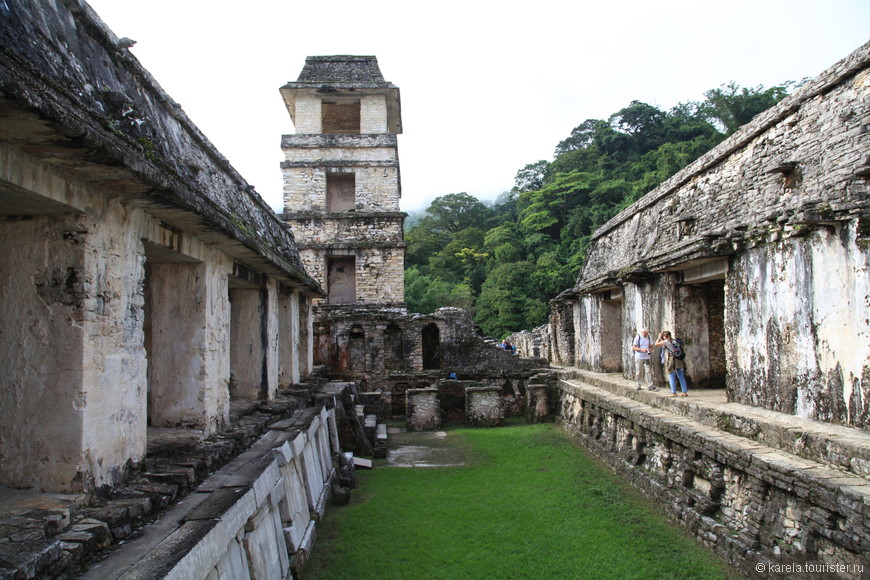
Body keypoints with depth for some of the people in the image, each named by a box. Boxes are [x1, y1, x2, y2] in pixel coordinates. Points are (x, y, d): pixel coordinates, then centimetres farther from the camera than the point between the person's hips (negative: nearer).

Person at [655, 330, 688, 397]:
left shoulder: (666, 341, -6)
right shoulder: (674, 340, 14)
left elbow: (656, 344, -2)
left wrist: (659, 337, 8)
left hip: (671, 361, -7)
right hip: (679, 361, 7)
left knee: (672, 377, 0)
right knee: (681, 377, 9)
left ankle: (673, 393, -2)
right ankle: (685, 392, 10)